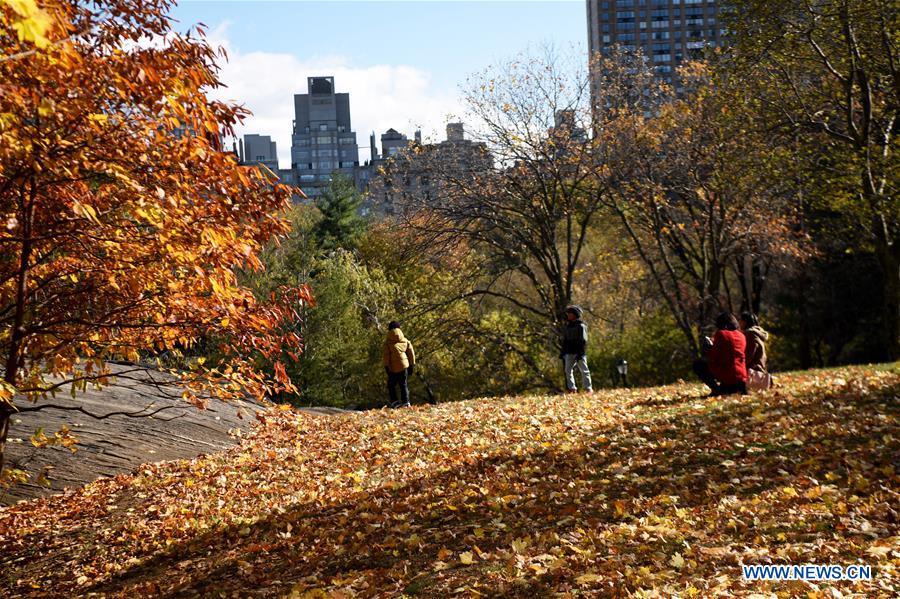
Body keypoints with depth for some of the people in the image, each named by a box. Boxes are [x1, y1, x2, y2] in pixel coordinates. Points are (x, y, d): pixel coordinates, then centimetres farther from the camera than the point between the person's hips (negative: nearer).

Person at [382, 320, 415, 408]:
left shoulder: (388, 342, -1)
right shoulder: (405, 341, 9)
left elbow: (385, 355, -6)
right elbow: (411, 353, 10)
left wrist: (386, 366, -4)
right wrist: (412, 365, 14)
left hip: (393, 368, -2)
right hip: (404, 366, 2)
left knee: (391, 385, 12)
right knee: (404, 385, 9)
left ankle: (394, 402, 1)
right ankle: (406, 402, 0)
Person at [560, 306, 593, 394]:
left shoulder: (581, 326, -6)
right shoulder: (567, 326, 15)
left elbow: (583, 341, -12)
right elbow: (564, 340, 21)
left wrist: (580, 353, -20)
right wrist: (563, 352, 15)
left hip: (579, 353, -7)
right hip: (569, 353, 7)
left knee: (584, 370, -3)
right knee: (568, 370, 1)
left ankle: (588, 388, 2)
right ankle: (571, 388, 5)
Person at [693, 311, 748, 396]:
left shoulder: (721, 334, -7)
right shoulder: (741, 336, 12)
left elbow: (712, 357, -6)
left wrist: (708, 347, 14)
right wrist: (713, 345, 24)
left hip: (726, 376, -7)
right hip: (741, 376, 7)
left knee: (697, 365, 10)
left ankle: (717, 389, -4)